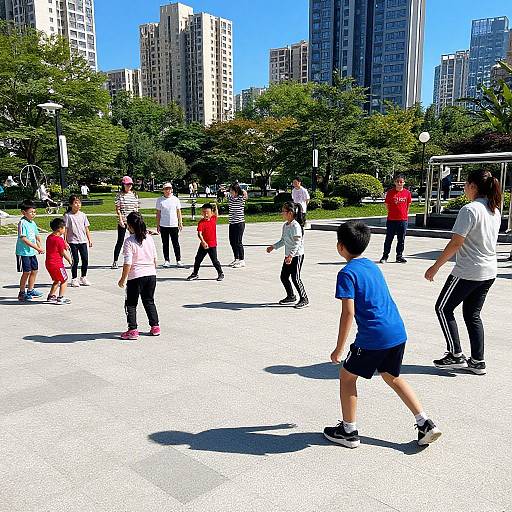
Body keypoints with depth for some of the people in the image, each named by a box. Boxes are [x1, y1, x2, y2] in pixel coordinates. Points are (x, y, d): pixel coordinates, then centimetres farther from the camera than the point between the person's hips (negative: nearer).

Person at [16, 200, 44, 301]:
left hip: (32, 252, 8)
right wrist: (36, 248, -23)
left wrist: (40, 247, 2)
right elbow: (24, 239, -21)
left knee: (34, 270, 12)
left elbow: (37, 236, 19)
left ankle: (30, 290, 27)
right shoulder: (22, 223, -15)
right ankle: (22, 293, 8)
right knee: (26, 272, -4)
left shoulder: (33, 223, 10)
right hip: (23, 252, -8)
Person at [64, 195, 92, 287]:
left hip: (83, 241, 4)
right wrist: (65, 241, -8)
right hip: (73, 241, -4)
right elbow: (66, 229, -4)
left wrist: (89, 239, 9)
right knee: (75, 260, -1)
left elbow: (86, 228, 11)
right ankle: (74, 279, 12)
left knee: (85, 259, 4)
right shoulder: (68, 216, -5)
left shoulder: (83, 215, 7)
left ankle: (83, 277, 19)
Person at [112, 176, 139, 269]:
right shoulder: (120, 195, -2)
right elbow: (117, 209, -5)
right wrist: (121, 220, -13)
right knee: (120, 241, -2)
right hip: (123, 221, -4)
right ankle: (115, 261, 6)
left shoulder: (135, 195, 10)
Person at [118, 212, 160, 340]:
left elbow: (128, 263, -16)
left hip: (136, 277, -6)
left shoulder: (129, 241, -13)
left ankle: (132, 330, 5)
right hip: (151, 274, 6)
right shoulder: (149, 238, 4)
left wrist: (123, 279, -6)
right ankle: (155, 326, 21)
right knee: (149, 301, 19)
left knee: (131, 304, 7)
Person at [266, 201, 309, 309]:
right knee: (284, 276, 11)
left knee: (295, 278, -7)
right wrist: (273, 247, 16)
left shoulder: (296, 226, -18)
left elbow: (297, 243, -23)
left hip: (297, 255, -9)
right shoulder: (285, 225, 10)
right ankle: (291, 297, 27)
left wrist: (290, 255, -29)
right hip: (288, 256, 9)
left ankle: (304, 299, 4)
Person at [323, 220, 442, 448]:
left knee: (347, 376, 11)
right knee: (392, 377, 25)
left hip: (373, 338, -8)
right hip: (398, 333, 8)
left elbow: (348, 312, -16)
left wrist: (339, 348, -9)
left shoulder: (347, 273, -10)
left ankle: (348, 431, 20)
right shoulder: (372, 265, 14)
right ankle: (425, 424, 21)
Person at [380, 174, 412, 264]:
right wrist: (392, 213, 6)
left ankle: (399, 256, 18)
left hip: (403, 220, 1)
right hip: (391, 219, -1)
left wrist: (405, 214, 10)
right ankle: (385, 256, 14)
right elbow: (387, 205, 6)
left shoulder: (407, 193, 3)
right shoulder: (390, 192, -2)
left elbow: (408, 205, 13)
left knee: (401, 240, 8)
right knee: (389, 239, 4)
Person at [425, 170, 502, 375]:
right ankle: (477, 362, 18)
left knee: (443, 308, 7)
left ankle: (456, 355, 10)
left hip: (468, 272, -8)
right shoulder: (495, 210, 9)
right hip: (489, 271, 9)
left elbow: (455, 243, -20)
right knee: (472, 315, 16)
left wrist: (435, 266, -13)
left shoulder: (470, 209, -18)